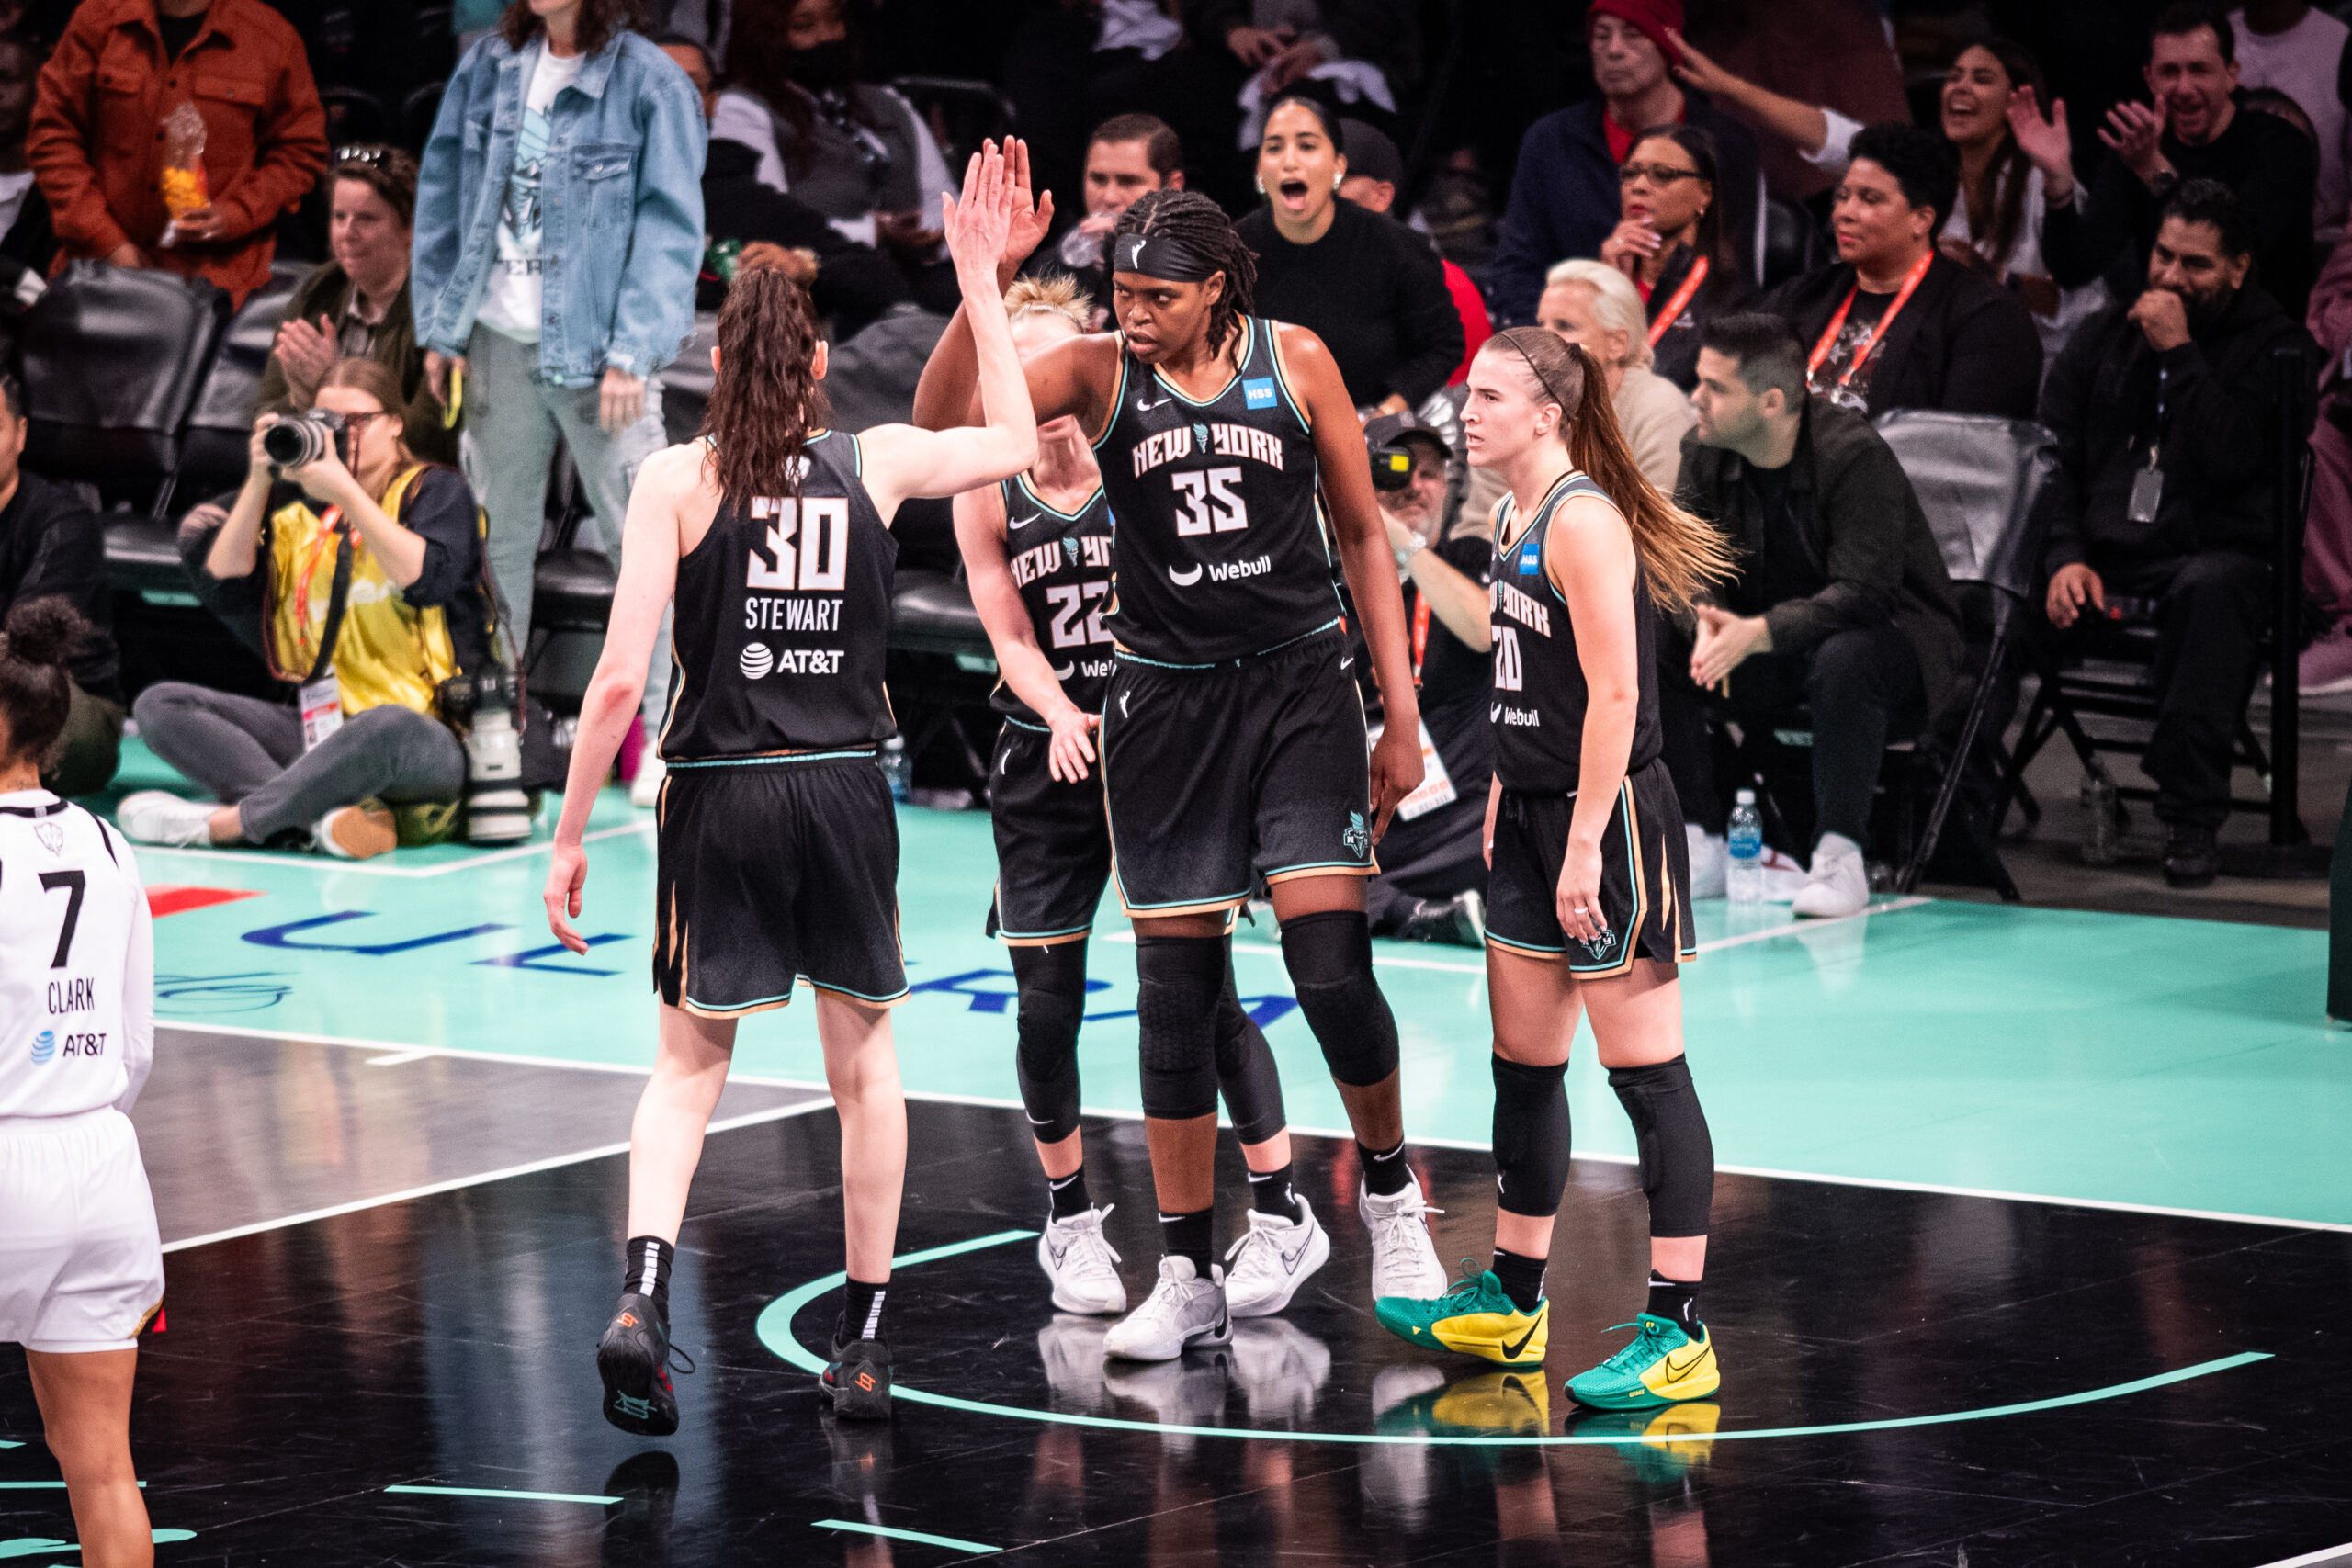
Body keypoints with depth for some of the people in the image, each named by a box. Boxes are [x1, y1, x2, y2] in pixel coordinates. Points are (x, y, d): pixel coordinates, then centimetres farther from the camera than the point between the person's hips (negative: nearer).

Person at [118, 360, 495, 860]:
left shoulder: (436, 491, 7)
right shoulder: (301, 510, 18)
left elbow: (427, 579, -13)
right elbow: (225, 589, 5)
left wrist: (346, 492, -16)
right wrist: (259, 480, -1)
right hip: (321, 723, 6)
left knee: (390, 727, -43)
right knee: (159, 705, -12)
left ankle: (224, 822, -31)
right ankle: (330, 815, -35)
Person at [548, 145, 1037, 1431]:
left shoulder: (678, 479, -5)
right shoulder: (878, 462, 1)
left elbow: (621, 675, -9)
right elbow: (1013, 440, 22)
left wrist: (570, 835, -3)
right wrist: (978, 276, 24)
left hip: (719, 794, -1)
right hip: (845, 792, 1)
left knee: (689, 1063, 10)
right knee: (864, 1056, 16)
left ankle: (643, 1298, -13)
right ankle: (863, 1344, 18)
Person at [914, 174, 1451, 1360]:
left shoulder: (1294, 362, -1)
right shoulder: (1098, 373, -2)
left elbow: (1361, 534, 6)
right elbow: (941, 419, -16)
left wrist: (1402, 714, 3)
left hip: (1298, 685, -1)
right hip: (1166, 700, 1)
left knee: (1330, 962, -11)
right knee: (1174, 994, 2)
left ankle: (1390, 1195, 15)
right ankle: (1188, 1281, 11)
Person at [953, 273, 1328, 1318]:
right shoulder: (988, 495, 0)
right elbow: (1011, 640, -1)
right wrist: (1061, 715, -21)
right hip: (1047, 763, 2)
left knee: (1205, 992, -7)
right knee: (1046, 1006, 1)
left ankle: (1282, 1215, 4)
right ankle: (1070, 1221, 21)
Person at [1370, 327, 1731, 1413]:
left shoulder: (1584, 520, -16)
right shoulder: (1513, 519, 13)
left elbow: (1615, 694, -21)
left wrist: (1585, 843, -23)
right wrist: (1503, 809, 21)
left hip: (1608, 817, -10)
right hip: (1532, 816, 10)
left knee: (1647, 1075, -6)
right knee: (1523, 1066, 16)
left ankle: (1677, 1334, -5)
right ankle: (1510, 1303, 27)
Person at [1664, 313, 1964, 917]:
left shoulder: (1853, 454, -24)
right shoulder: (1704, 454, -4)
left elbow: (1863, 594, -30)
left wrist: (1759, 633, -41)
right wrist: (1709, 622, -29)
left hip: (1887, 634, -6)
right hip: (1771, 659, 6)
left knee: (1845, 660, -41)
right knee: (1651, 650, -18)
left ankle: (1840, 855, -29)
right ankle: (1703, 849, -12)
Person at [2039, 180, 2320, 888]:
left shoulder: (2276, 347, 6)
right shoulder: (2104, 338, 19)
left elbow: (2231, 460, -11)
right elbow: (2053, 459, 10)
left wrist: (2179, 352, -10)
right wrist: (2065, 558, -7)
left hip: (2215, 556, -3)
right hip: (2103, 560, 3)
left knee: (2210, 589, -41)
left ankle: (2191, 815, -39)